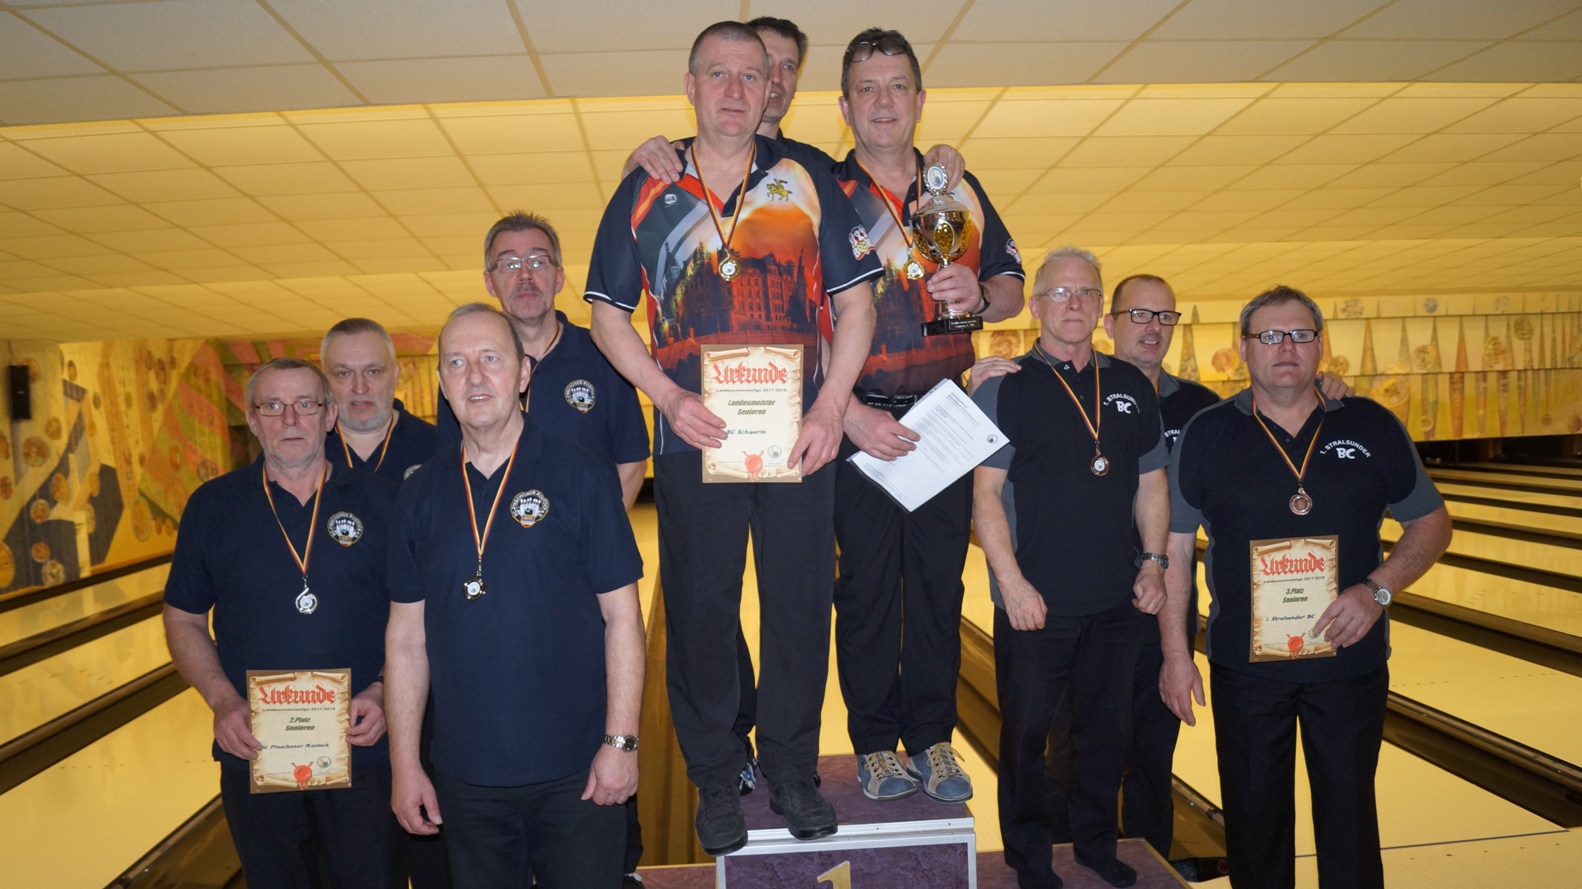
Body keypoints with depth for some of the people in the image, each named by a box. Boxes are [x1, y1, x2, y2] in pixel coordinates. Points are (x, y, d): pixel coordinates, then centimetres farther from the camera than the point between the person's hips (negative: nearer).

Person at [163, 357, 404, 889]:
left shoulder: (380, 501, -2)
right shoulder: (213, 506, 2)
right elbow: (183, 620, 7)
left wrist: (385, 692, -12)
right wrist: (222, 701, -8)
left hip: (364, 751, -1)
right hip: (254, 755, 1)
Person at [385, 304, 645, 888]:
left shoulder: (581, 475, -6)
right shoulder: (421, 494, 4)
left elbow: (621, 616, -5)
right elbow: (406, 638, 7)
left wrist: (620, 741, -9)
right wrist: (404, 764, 4)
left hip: (576, 773, -3)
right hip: (465, 778, 3)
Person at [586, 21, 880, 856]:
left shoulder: (808, 183, 6)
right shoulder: (644, 194, 6)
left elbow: (854, 302, 4)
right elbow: (608, 314, 7)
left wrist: (830, 409, -7)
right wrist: (669, 398, -7)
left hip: (798, 435, 0)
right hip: (694, 439, 0)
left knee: (800, 602, 7)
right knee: (700, 608, 7)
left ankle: (791, 767, 26)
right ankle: (715, 778, 25)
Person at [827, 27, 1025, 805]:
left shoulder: (960, 192, 11)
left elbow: (1012, 287, 15)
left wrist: (980, 293, -10)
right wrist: (849, 413, -17)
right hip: (858, 423, -3)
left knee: (940, 583, 9)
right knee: (867, 586, 4)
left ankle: (932, 739, 23)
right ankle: (875, 746, 19)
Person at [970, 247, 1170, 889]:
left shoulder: (1132, 387, 8)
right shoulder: (1005, 388, -6)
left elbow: (1152, 482, 13)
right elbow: (985, 492, -10)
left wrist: (1153, 561, 4)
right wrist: (1011, 582, -15)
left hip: (1117, 601, 4)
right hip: (1036, 604, -4)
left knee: (1106, 728, 16)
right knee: (1026, 733, 8)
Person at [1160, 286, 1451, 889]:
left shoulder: (1372, 428, 0)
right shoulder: (1207, 435, -3)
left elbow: (1431, 524, 6)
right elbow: (1173, 546, -1)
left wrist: (1377, 589, -12)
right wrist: (1176, 654, -5)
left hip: (1350, 662, 1)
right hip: (1244, 663, 0)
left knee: (1349, 817, 12)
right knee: (1254, 817, 13)